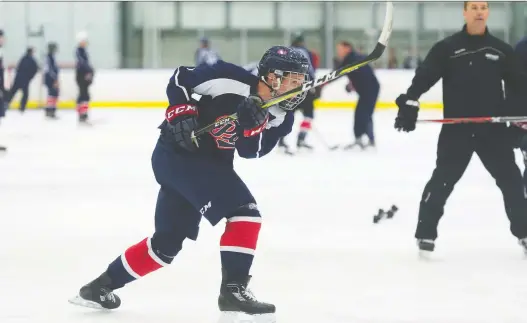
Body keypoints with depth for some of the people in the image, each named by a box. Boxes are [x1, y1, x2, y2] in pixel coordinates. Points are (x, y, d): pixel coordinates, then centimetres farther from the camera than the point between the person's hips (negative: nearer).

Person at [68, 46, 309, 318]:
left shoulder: (272, 112, 1)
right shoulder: (232, 80, -20)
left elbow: (251, 150, -10)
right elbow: (180, 79, -11)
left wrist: (254, 120, -26)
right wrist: (181, 114, -21)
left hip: (209, 164, 9)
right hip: (180, 154, -9)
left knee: (167, 242, 14)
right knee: (244, 211, -18)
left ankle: (101, 286, 26)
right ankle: (234, 289, -16)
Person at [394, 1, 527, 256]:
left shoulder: (501, 50, 7)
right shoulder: (446, 48, -1)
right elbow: (424, 76, -9)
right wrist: (409, 103, -22)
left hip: (493, 129, 2)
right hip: (456, 130, -2)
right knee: (442, 181, -3)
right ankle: (425, 234, 4)